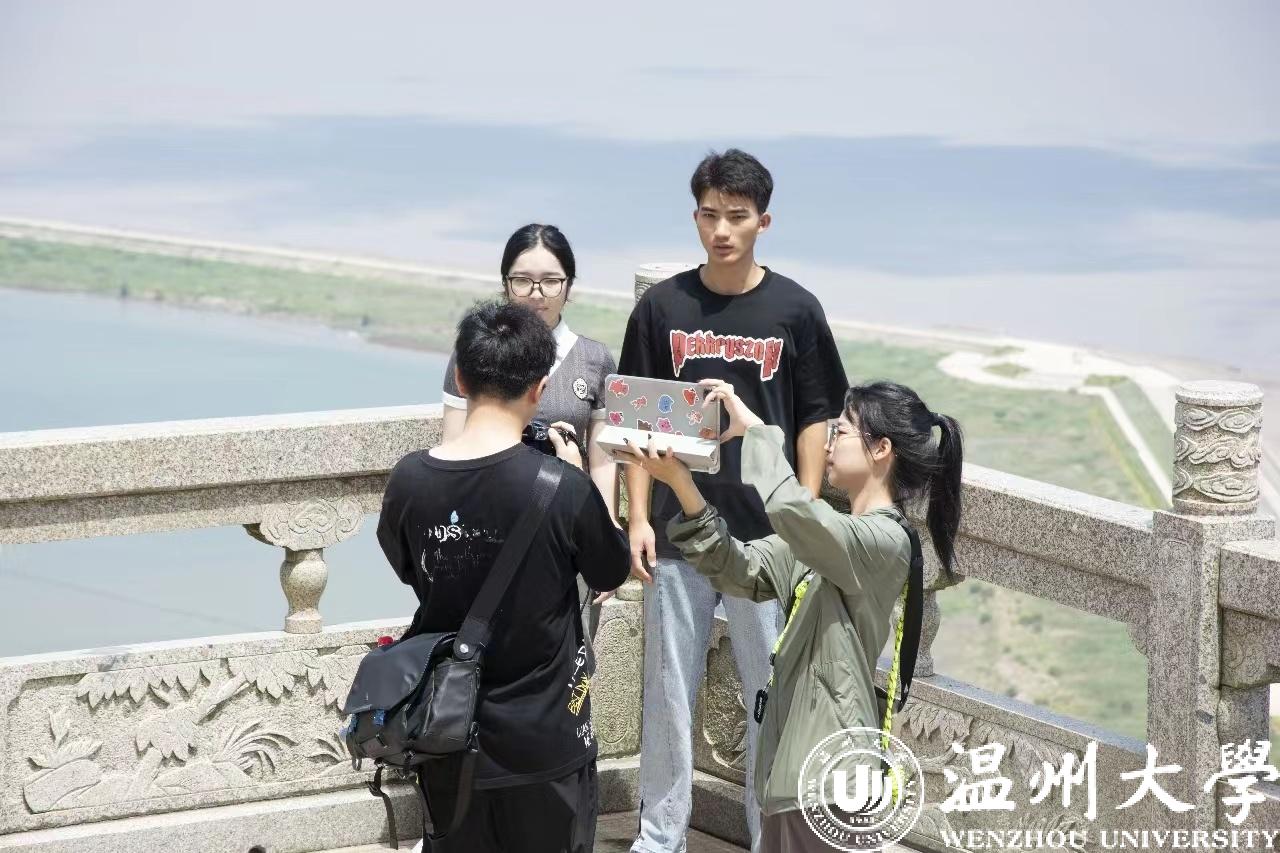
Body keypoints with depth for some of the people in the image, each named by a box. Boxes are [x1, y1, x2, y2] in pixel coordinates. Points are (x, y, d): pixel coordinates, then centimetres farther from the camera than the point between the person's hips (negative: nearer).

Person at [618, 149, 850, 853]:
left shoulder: (794, 310, 0)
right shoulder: (662, 306, 2)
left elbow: (815, 418, 4)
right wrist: (638, 518, -2)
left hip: (767, 531, -1)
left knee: (772, 689, 5)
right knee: (668, 689, 6)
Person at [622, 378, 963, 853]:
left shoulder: (884, 542, -16)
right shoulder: (832, 536, 15)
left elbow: (792, 510, -33)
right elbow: (741, 570, 5)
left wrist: (752, 428, -19)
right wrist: (681, 484, -7)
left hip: (827, 769, -9)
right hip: (796, 753, 9)